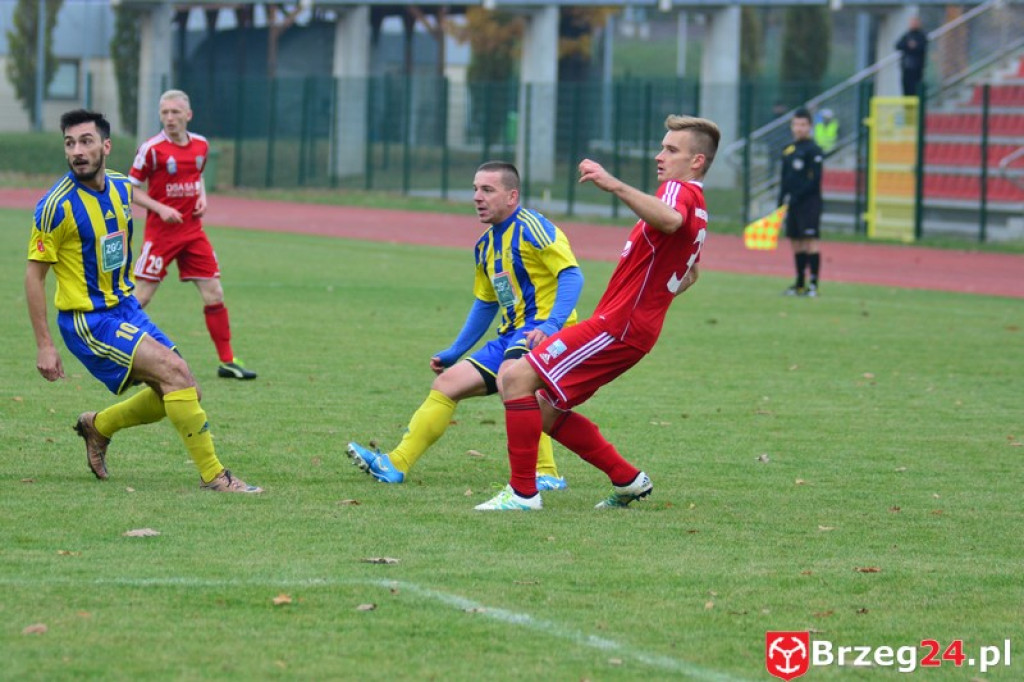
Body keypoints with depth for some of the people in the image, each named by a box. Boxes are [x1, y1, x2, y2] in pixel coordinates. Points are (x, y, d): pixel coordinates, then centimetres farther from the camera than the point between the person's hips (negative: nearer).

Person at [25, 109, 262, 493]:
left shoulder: (121, 188, 4)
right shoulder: (57, 206, -17)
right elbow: (34, 275, -12)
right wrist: (44, 345, -14)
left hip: (124, 307, 8)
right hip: (87, 320, -8)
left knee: (183, 391, 4)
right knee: (173, 370, -21)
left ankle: (98, 426, 25)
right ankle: (212, 474, -15)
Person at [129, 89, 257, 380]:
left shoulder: (201, 145, 5)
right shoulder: (152, 149, -10)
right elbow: (132, 189, -6)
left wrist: (202, 198, 4)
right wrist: (160, 208, -19)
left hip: (193, 231, 5)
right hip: (161, 232, -5)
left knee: (214, 294, 2)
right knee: (140, 296, -5)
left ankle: (227, 361, 10)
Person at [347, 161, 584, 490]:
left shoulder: (531, 228, -10)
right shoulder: (485, 246, 17)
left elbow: (572, 275, -18)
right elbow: (485, 303, 29)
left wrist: (552, 324, -31)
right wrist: (454, 352, 29)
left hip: (541, 328, -9)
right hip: (512, 334, 9)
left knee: (508, 378, -35)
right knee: (448, 381, 7)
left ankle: (547, 474, -33)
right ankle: (396, 464, 13)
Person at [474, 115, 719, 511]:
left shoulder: (681, 191, -11)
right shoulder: (693, 205, 21)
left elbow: (670, 220, -39)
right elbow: (689, 274, 38)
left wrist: (614, 185, -46)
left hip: (617, 326, -10)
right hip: (634, 327, 10)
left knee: (517, 378, -16)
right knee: (546, 411, 15)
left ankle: (523, 492, -14)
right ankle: (627, 480, 19)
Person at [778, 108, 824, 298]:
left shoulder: (813, 150, -7)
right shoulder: (788, 150, 15)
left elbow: (815, 180, -14)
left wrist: (796, 196, -17)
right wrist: (781, 202, 13)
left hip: (809, 203, -7)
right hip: (792, 204, 7)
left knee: (810, 241, -10)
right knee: (796, 244, 9)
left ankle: (813, 284, -12)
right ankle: (800, 284, 14)